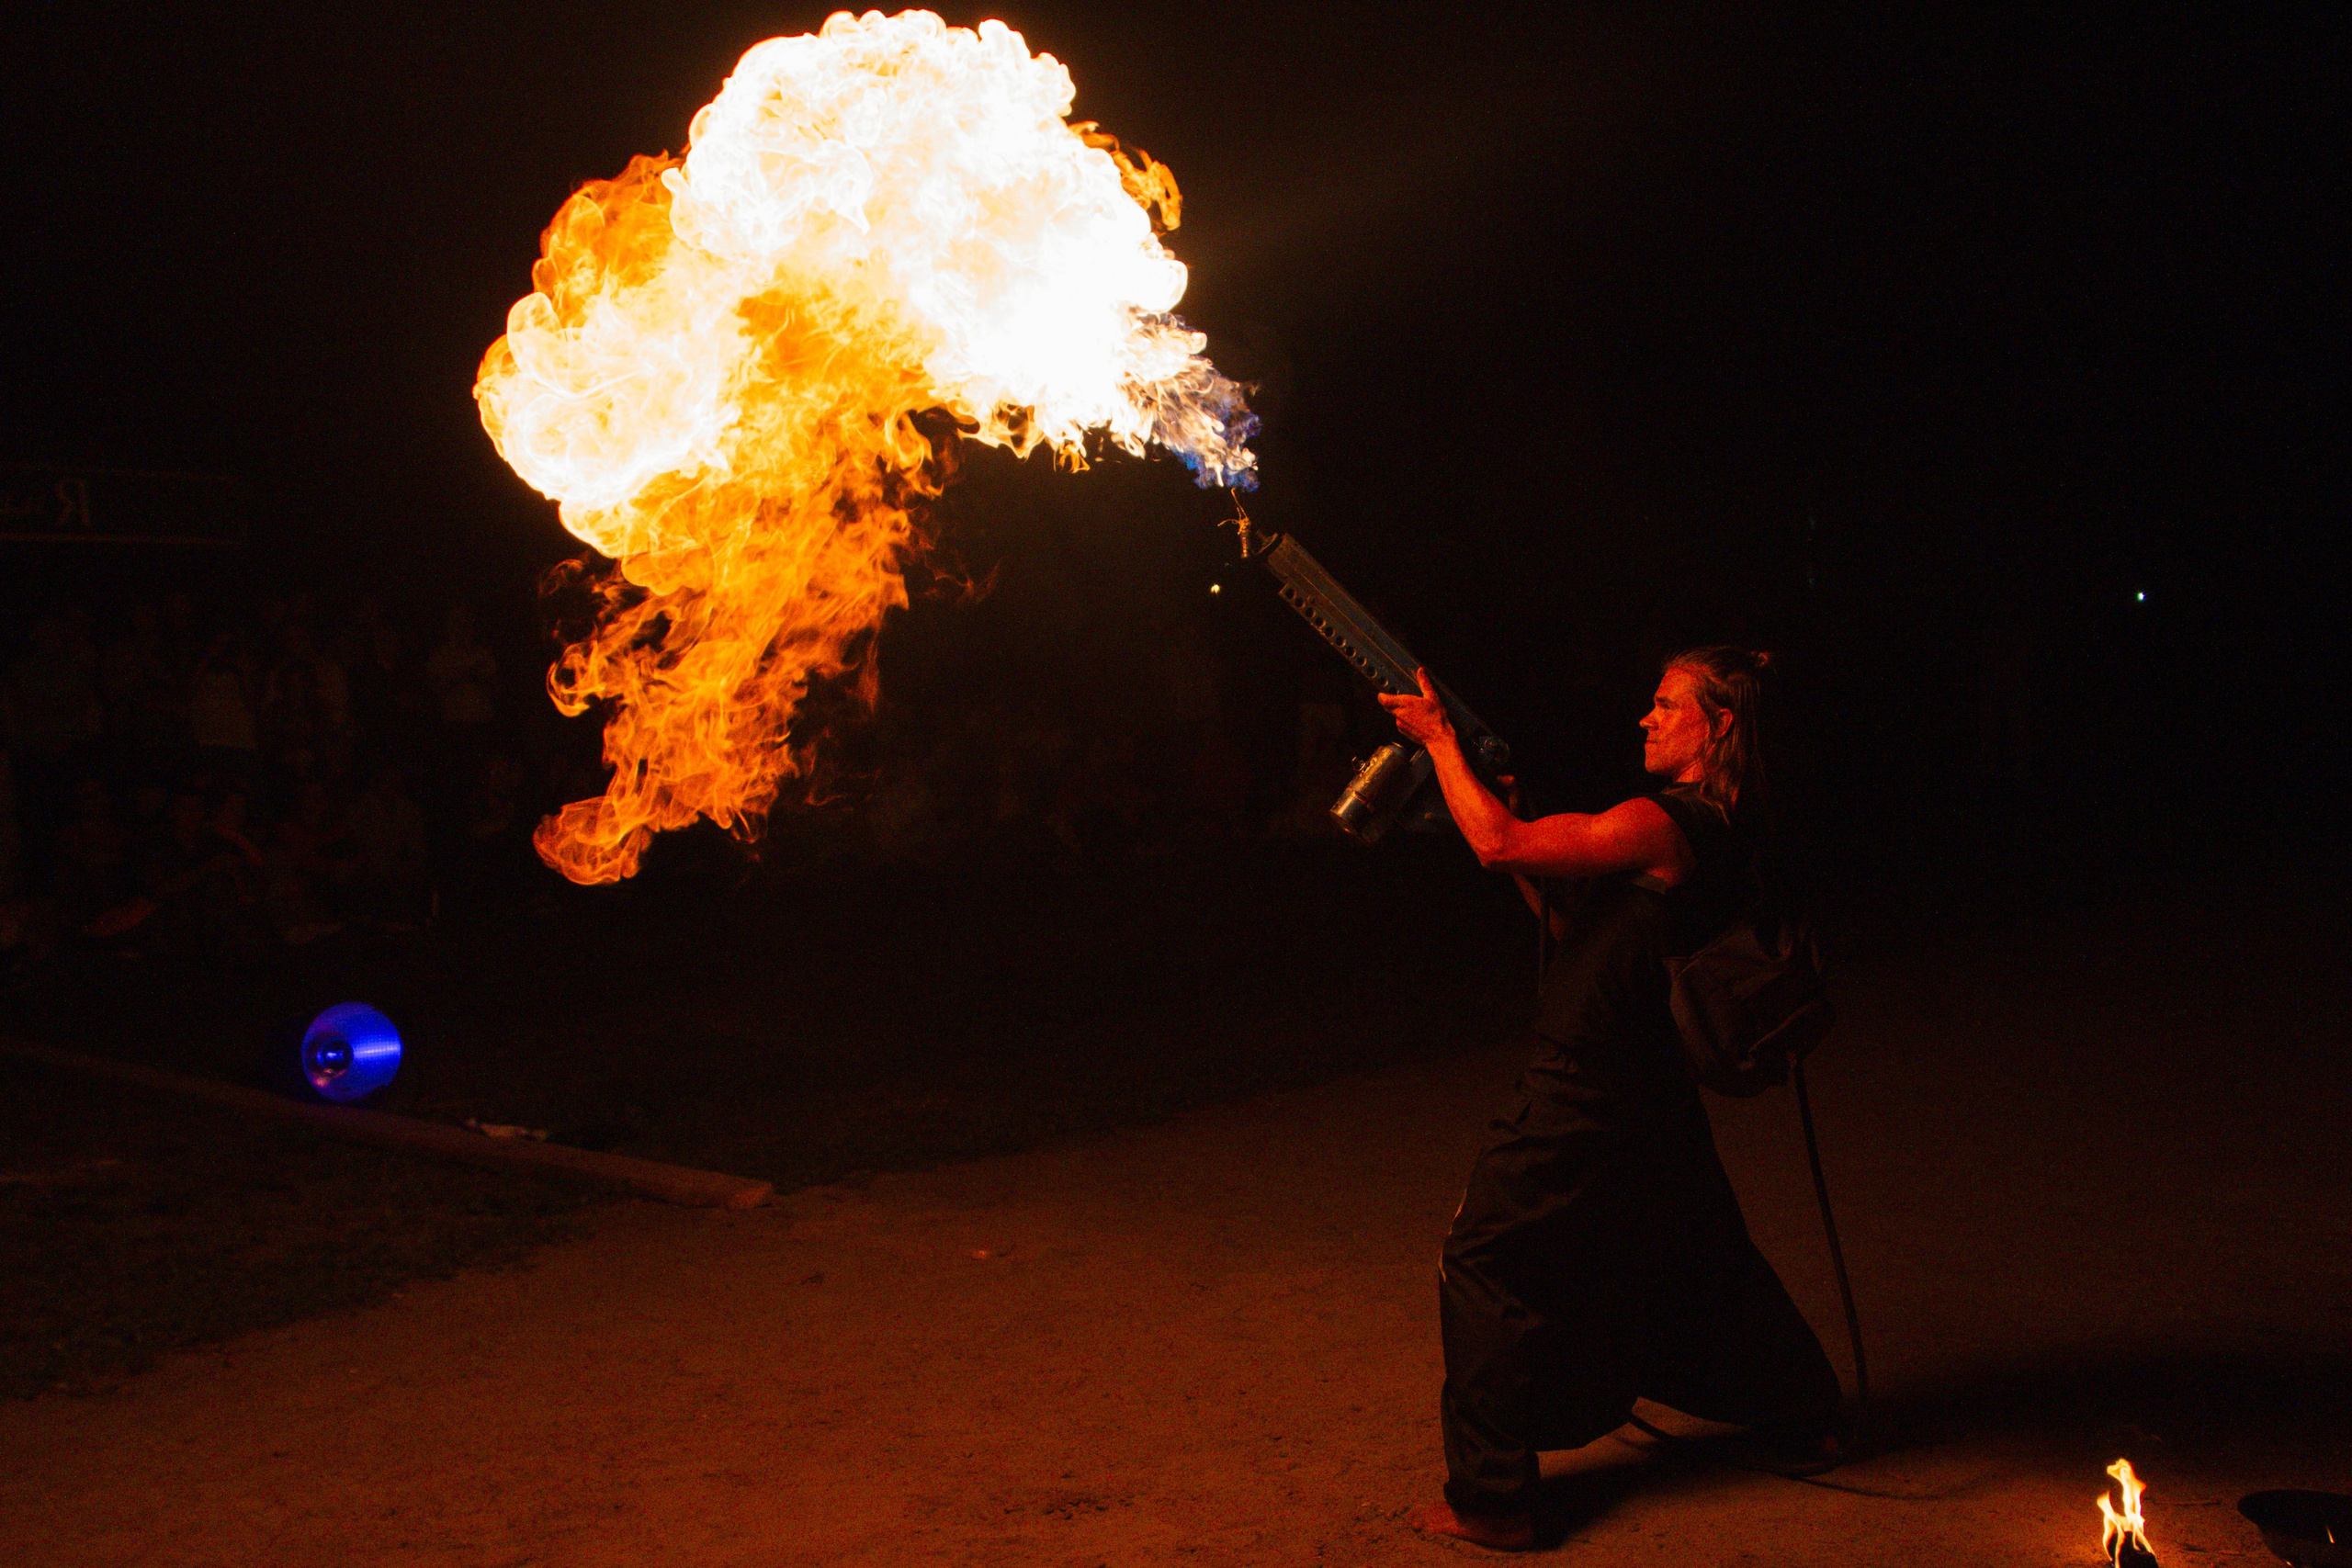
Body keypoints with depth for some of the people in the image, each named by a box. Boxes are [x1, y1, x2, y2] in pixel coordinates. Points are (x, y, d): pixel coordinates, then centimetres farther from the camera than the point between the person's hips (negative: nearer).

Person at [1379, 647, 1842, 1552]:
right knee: (1697, 1264, 24)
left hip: (1583, 1103, -10)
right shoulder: (1715, 830, 10)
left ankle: (1490, 1502, 6)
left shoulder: (1665, 825, -21)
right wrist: (1514, 811, 9)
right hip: (1651, 1095, 10)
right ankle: (1801, 1425, 40)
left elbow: (1500, 846, -24)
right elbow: (1575, 921, 16)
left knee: (1484, 1264, 0)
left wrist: (1442, 740, -13)